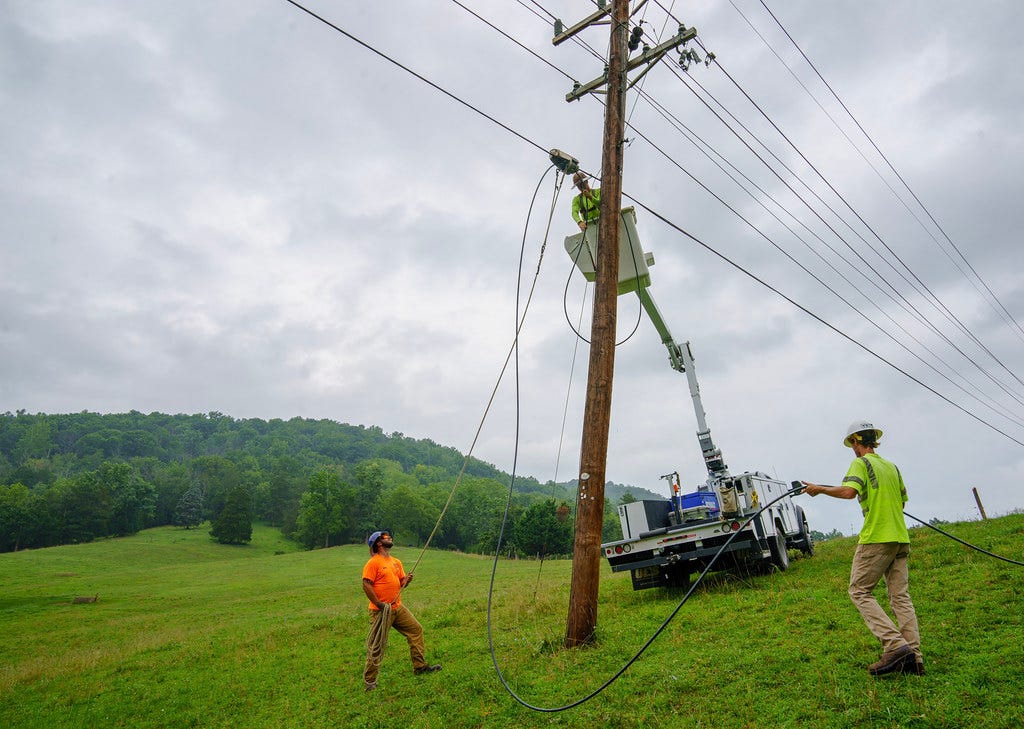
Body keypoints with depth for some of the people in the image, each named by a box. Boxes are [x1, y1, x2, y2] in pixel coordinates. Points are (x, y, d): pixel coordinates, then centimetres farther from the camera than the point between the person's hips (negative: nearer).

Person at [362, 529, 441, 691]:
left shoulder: (396, 562, 13)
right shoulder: (373, 563, -12)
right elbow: (366, 585, -18)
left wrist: (407, 580, -5)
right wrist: (379, 604, -20)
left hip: (398, 608, 8)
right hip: (381, 611, -8)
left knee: (416, 630, 10)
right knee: (376, 646, -1)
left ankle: (420, 666, 20)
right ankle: (369, 681, 11)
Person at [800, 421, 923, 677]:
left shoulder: (861, 463, -5)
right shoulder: (892, 467, 17)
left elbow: (849, 491, -22)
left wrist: (819, 489, -11)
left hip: (875, 538, -7)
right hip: (900, 538, 8)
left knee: (859, 591, -2)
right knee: (900, 596, 6)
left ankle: (895, 646, -13)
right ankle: (914, 657, 1)